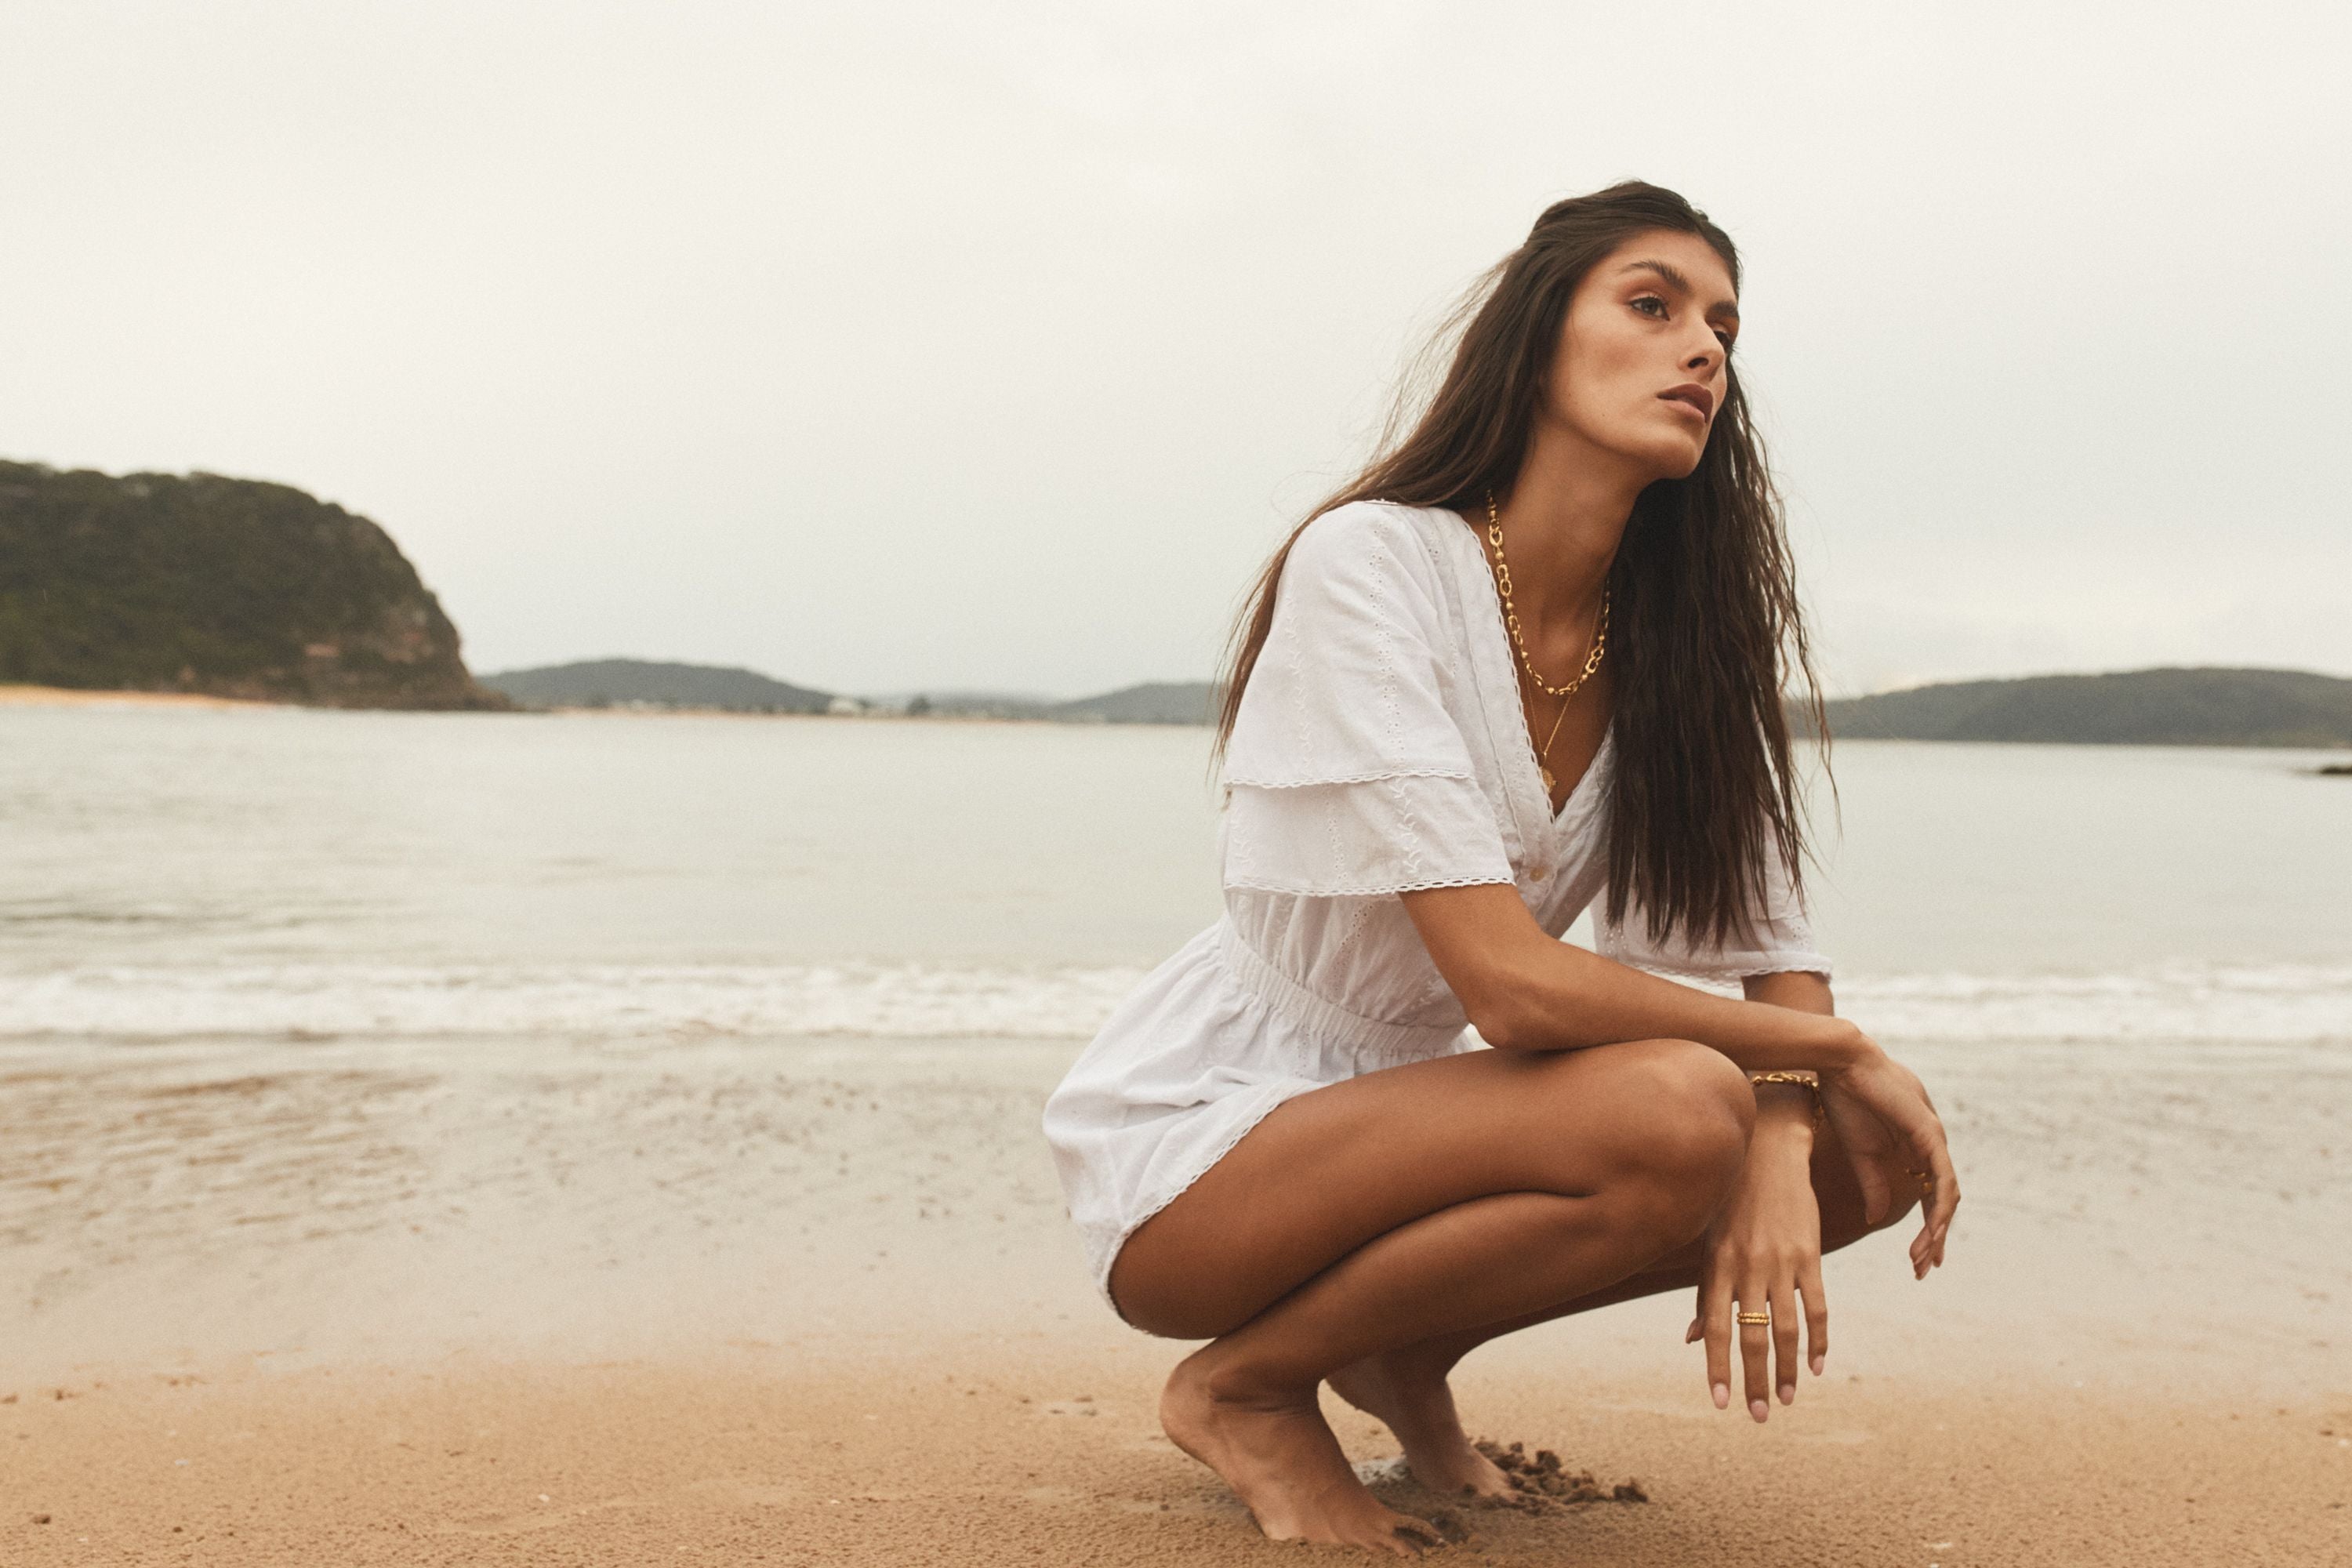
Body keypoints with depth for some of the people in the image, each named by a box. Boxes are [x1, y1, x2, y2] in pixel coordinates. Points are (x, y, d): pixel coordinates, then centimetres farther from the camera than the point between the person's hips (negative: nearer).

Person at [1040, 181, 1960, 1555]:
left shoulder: (1684, 633, 0)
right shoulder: (1369, 564, -21)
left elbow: (1775, 950, -4)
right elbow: (1507, 986, -27)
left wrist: (1777, 1155, -25)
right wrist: (1840, 1049, -17)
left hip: (1400, 1107, 7)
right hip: (1194, 1148, -7)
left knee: (1867, 1156, -5)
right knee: (1674, 1109, -30)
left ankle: (1408, 1353, 9)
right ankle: (1249, 1385, -7)